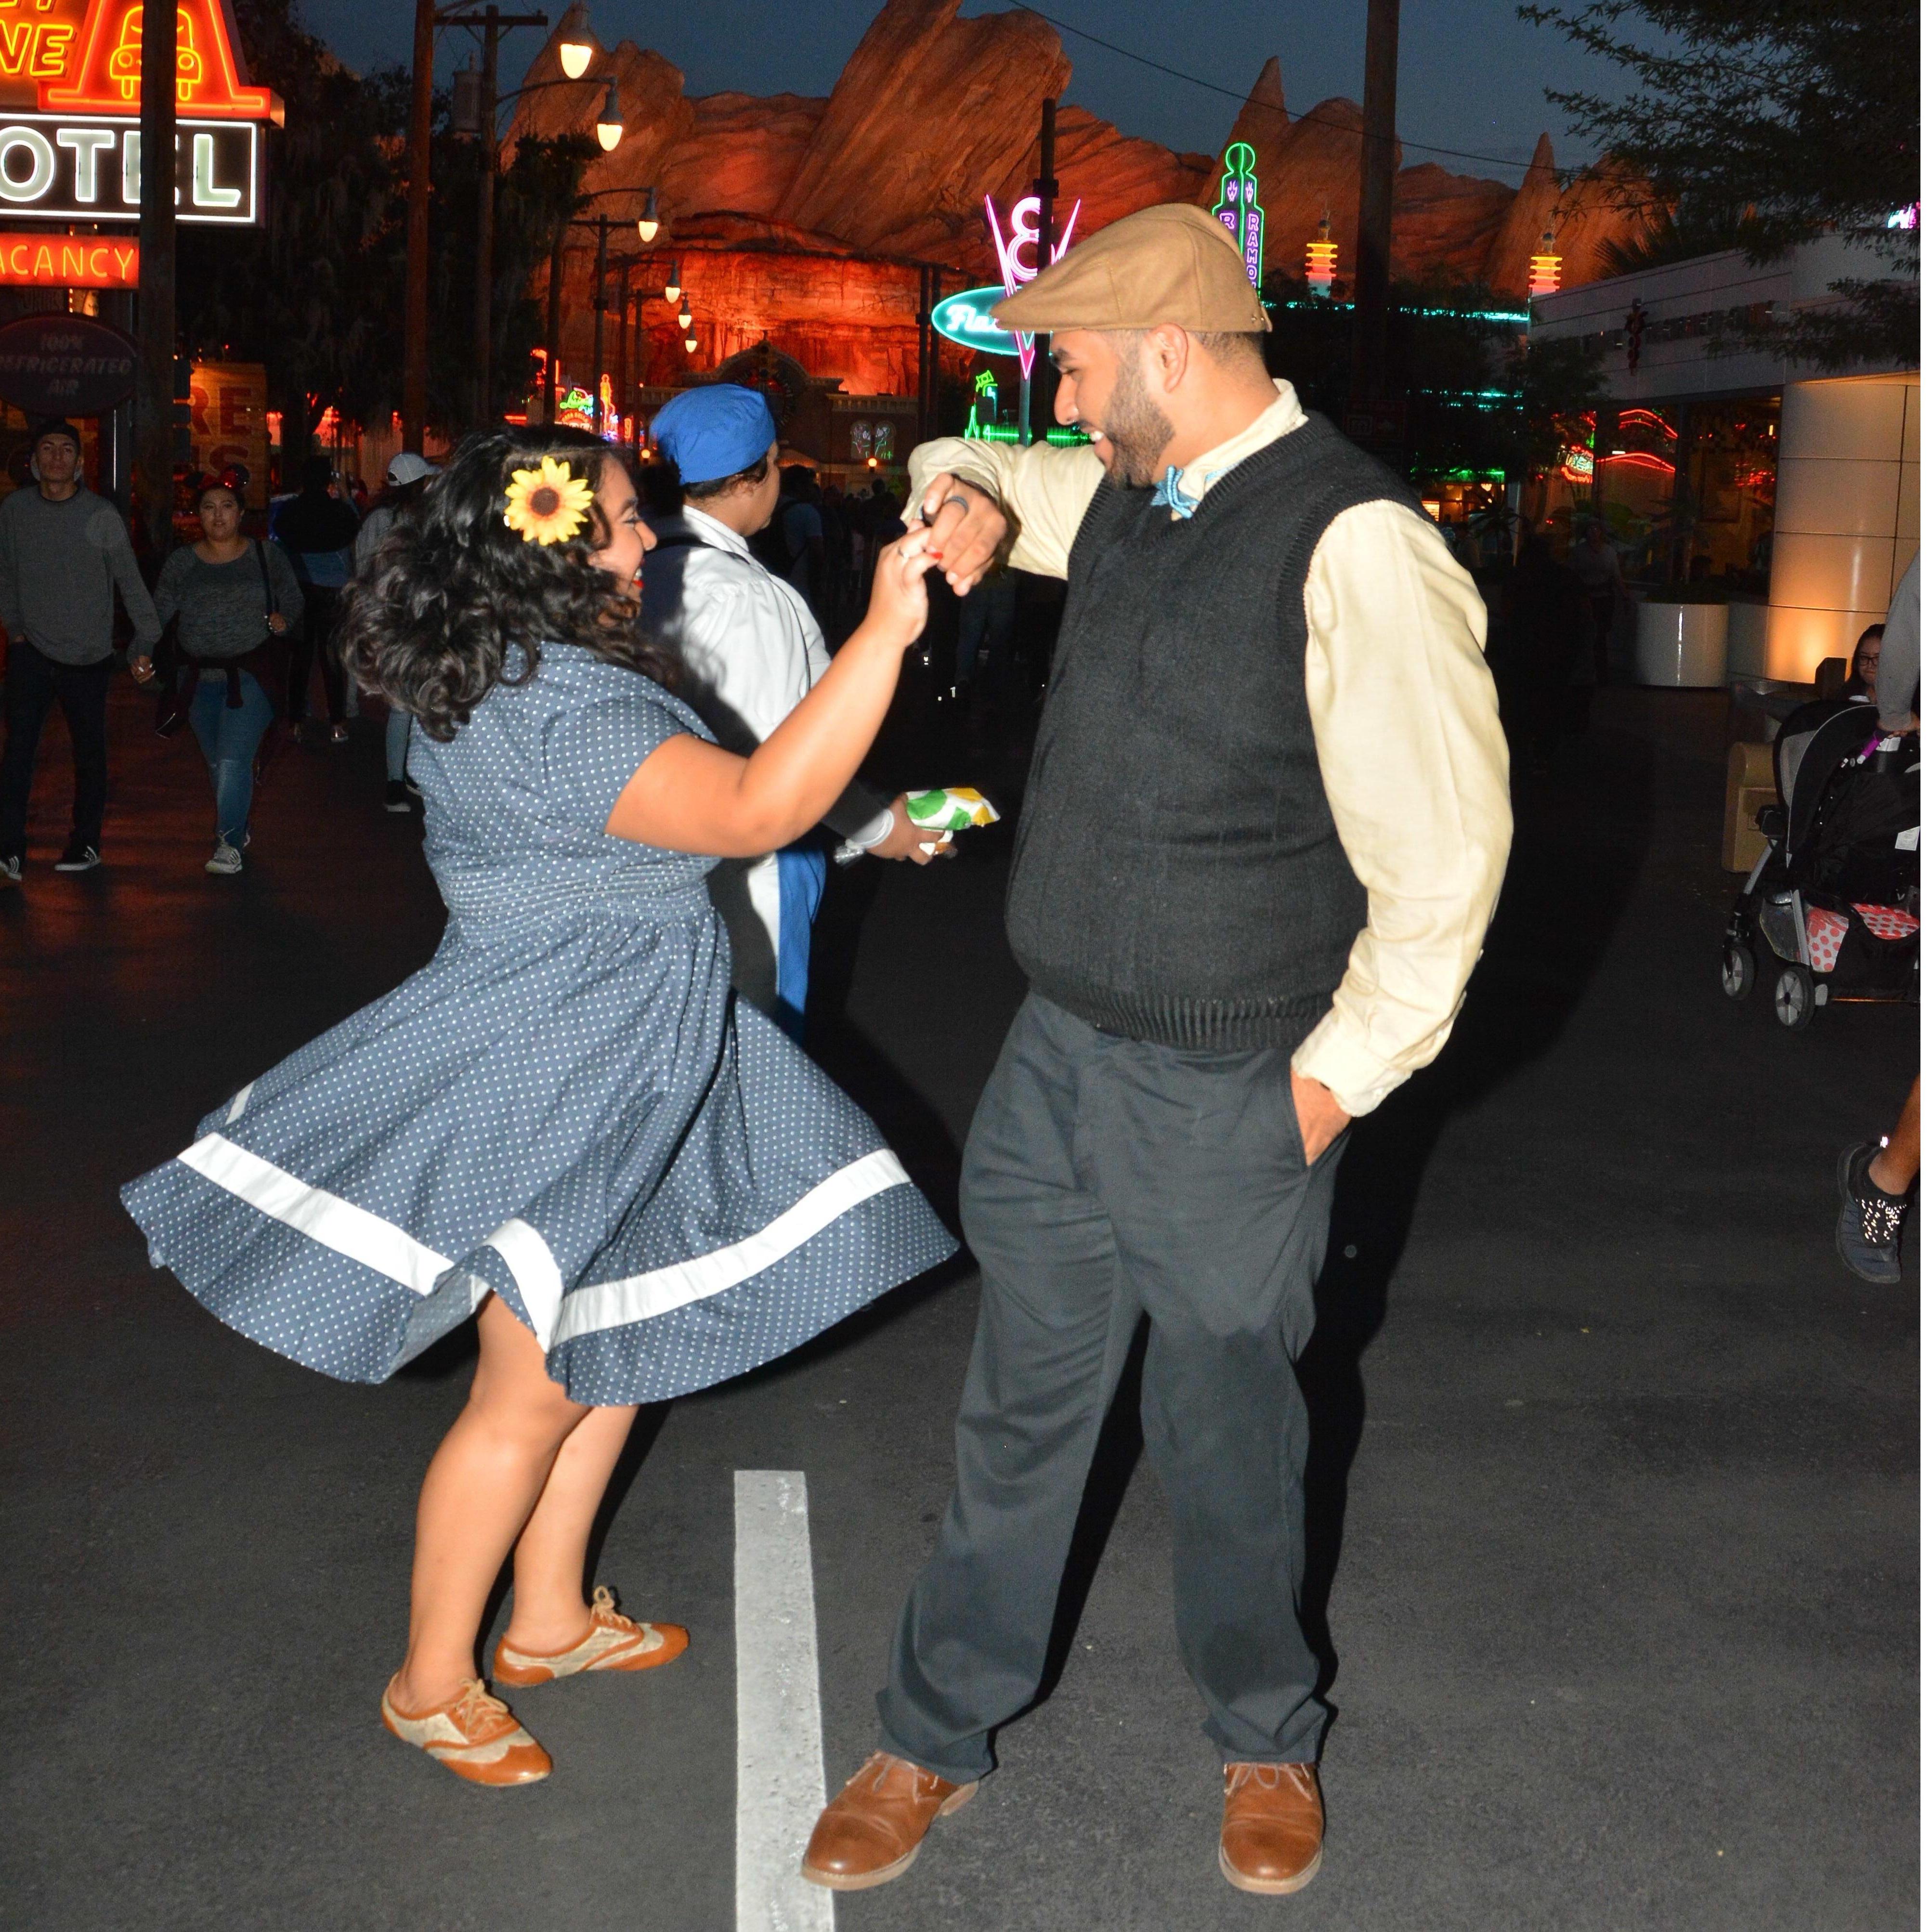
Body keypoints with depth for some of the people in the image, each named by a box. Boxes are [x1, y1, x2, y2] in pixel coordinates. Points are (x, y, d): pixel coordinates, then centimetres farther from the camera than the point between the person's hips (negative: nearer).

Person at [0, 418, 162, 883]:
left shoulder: (101, 515, -8)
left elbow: (130, 582, -4)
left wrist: (146, 644, -6)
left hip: (88, 655, -1)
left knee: (90, 752, 8)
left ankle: (86, 844, 23)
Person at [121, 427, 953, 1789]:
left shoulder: (510, 676, 6)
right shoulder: (562, 716, -28)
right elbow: (757, 810, -36)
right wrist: (887, 633, -36)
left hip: (600, 1059, 11)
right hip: (556, 1078, -11)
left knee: (611, 1351, 21)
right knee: (532, 1396, 3)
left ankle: (549, 1620, 38)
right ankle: (434, 1683, 21)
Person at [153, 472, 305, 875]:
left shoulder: (266, 556, 3)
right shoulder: (181, 563, 6)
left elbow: (294, 604, 9)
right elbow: (158, 615, 2)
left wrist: (283, 622, -14)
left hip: (252, 674, -3)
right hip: (200, 678, 3)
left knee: (233, 759, -15)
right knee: (217, 762, 13)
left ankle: (230, 842, -11)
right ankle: (238, 825, 34)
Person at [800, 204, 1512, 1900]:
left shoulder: (1353, 543, -20)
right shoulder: (1124, 498, 4)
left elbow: (1445, 845, -19)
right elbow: (967, 473, 26)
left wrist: (1340, 1073, -13)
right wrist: (969, 500, 2)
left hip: (1225, 1103, -6)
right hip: (1058, 1054, 6)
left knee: (1228, 1439, 13)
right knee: (1021, 1409, 17)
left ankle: (1266, 1743, 40)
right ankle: (939, 1739, 35)